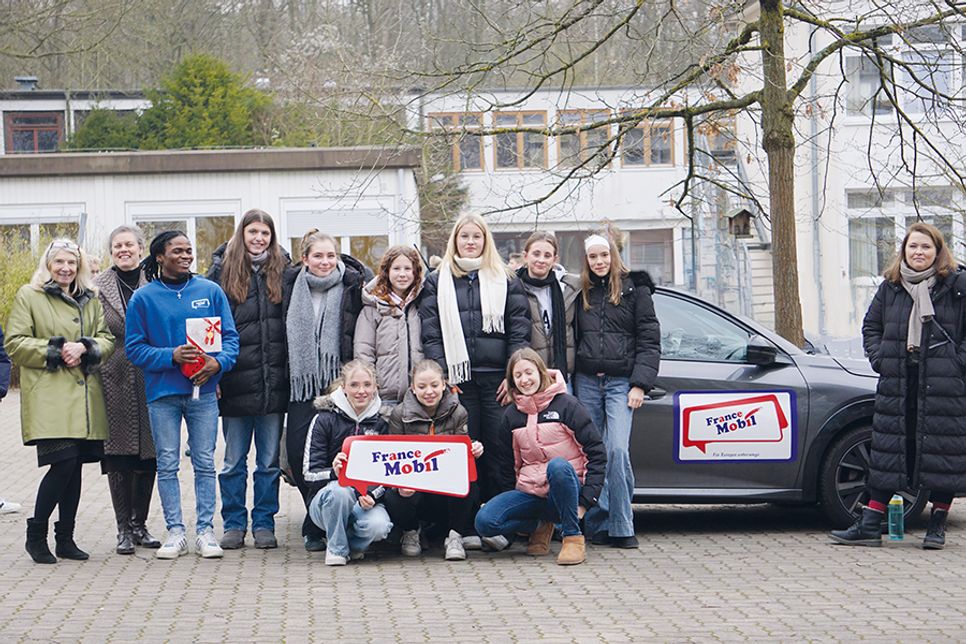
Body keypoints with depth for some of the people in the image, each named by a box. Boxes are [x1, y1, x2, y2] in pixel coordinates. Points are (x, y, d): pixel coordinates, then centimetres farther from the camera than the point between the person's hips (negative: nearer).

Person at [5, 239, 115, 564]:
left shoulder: (90, 300, 18)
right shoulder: (28, 296, 4)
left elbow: (107, 340, 11)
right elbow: (15, 343, -2)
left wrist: (84, 348, -9)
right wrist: (55, 351, -12)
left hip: (84, 397, 5)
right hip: (49, 397, -5)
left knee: (74, 466, 5)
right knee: (63, 462, -15)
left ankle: (65, 538, 15)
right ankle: (35, 534, -1)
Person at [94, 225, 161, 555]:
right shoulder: (98, 287, 3)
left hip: (150, 379, 1)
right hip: (114, 380, -1)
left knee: (148, 455, 5)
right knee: (119, 456, 0)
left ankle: (140, 524, 17)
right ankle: (124, 529, 8)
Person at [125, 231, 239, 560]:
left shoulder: (211, 291, 5)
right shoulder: (143, 297, 1)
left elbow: (230, 336, 5)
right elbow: (135, 348, 0)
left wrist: (218, 361, -14)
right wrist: (171, 356, -15)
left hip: (203, 390, 1)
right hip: (162, 392, -1)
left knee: (205, 462, 3)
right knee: (167, 464, 3)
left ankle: (205, 530, 9)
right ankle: (175, 532, 11)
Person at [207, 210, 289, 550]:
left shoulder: (282, 270, 7)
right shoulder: (223, 270, 3)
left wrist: (290, 371, 0)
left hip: (274, 381, 1)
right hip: (236, 381, -1)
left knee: (270, 460, 7)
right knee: (234, 460, 7)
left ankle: (264, 524, 17)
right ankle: (234, 524, 17)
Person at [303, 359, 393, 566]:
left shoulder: (381, 423, 3)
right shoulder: (324, 419, -4)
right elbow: (310, 472, -8)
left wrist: (372, 495, -18)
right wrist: (334, 472, -31)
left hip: (366, 500, 1)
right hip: (325, 499, -1)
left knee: (379, 526, -32)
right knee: (340, 489, -37)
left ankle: (352, 543, 4)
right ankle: (336, 548, -12)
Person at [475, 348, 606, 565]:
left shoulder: (566, 405, -4)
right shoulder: (511, 415, 9)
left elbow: (597, 453, -6)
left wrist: (585, 501, -13)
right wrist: (511, 496, 8)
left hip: (563, 490, -4)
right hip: (530, 493, 4)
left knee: (558, 466, -39)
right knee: (485, 521, -23)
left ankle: (573, 538, -21)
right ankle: (541, 526, 5)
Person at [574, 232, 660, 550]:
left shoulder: (634, 289, 4)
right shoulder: (582, 293, 15)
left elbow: (648, 341, 0)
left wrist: (639, 384, -9)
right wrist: (571, 385, 7)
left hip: (621, 382, -4)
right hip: (586, 381, 4)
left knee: (617, 451, -15)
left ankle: (621, 527, -9)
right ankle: (597, 524, 9)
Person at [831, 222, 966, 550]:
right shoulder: (891, 287, 12)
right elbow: (871, 326, 21)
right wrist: (879, 359, 8)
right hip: (897, 384, 4)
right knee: (888, 452, 5)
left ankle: (937, 525, 13)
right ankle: (870, 525, 7)